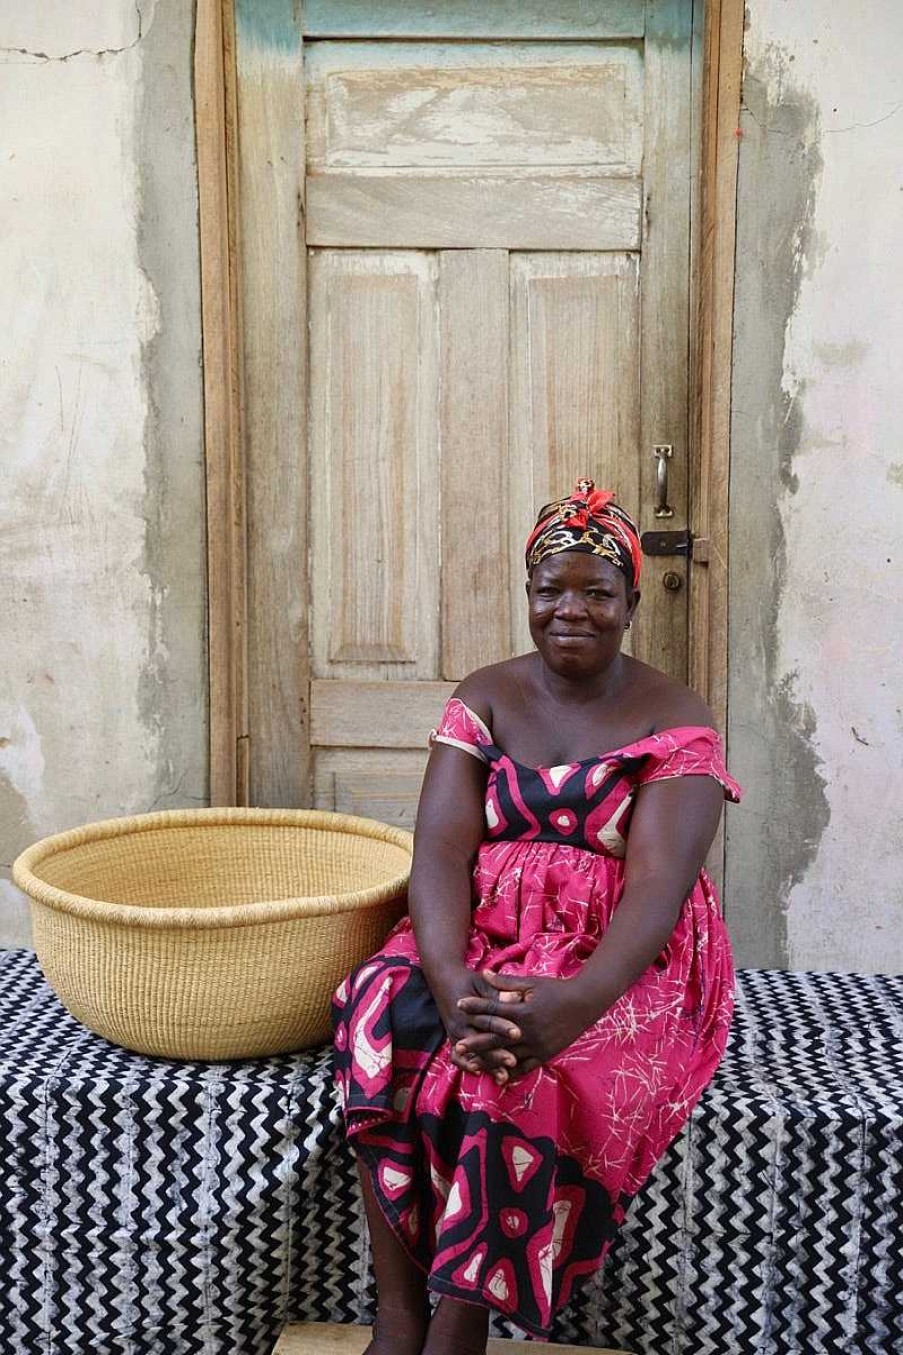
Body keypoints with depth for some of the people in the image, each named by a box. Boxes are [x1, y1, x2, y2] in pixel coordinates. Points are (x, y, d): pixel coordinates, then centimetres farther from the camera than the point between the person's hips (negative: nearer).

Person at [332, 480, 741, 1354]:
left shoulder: (674, 722, -5)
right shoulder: (484, 700, 4)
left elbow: (660, 881, -17)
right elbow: (440, 849, -8)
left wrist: (580, 1000, -36)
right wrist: (452, 983, -28)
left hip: (623, 960, -2)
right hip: (482, 940, 3)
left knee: (522, 1072, -34)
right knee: (383, 1024, -28)